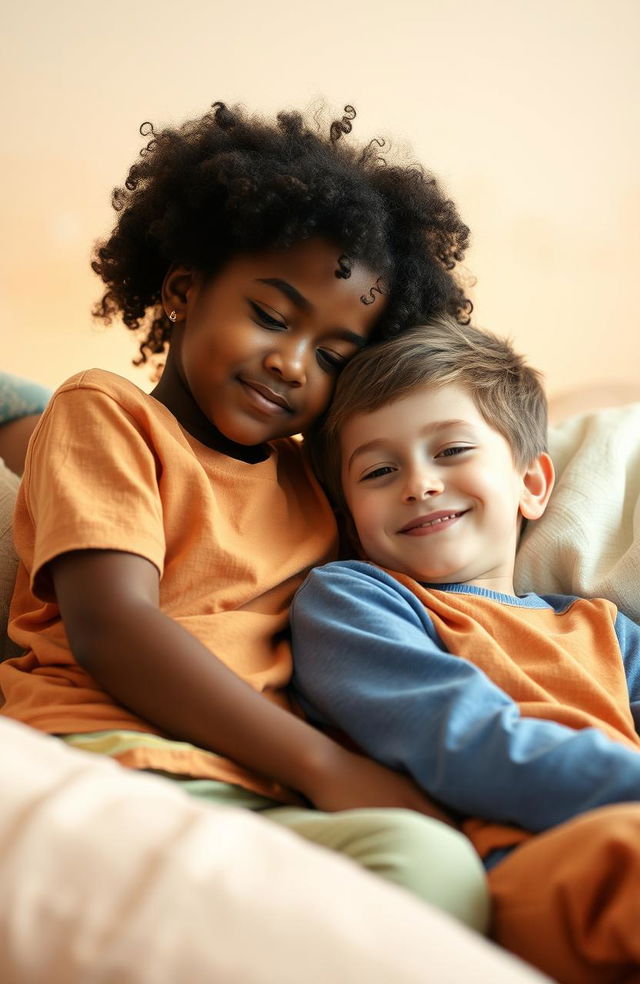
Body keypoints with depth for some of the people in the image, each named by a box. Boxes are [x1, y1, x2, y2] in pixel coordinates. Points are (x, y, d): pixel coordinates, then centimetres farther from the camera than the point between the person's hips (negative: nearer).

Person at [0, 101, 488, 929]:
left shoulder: (312, 478, 31)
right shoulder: (104, 411, 12)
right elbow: (109, 628, -4)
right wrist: (325, 766, -9)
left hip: (259, 798, 6)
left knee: (438, 864, -29)